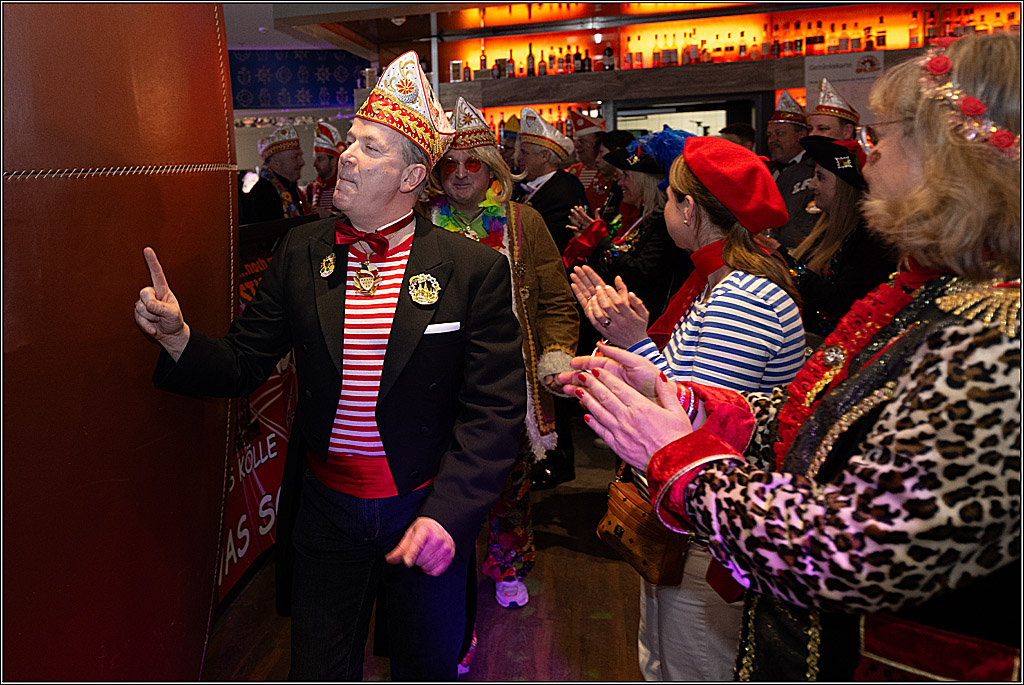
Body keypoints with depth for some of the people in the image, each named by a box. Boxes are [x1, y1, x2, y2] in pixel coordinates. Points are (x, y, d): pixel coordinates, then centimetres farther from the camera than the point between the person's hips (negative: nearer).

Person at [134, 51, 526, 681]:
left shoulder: (475, 269, -13)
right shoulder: (302, 253, -2)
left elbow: (495, 409, -15)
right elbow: (243, 365, 1)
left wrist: (448, 513, -24)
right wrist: (177, 335, -19)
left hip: (426, 511, -2)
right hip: (325, 507, 2)